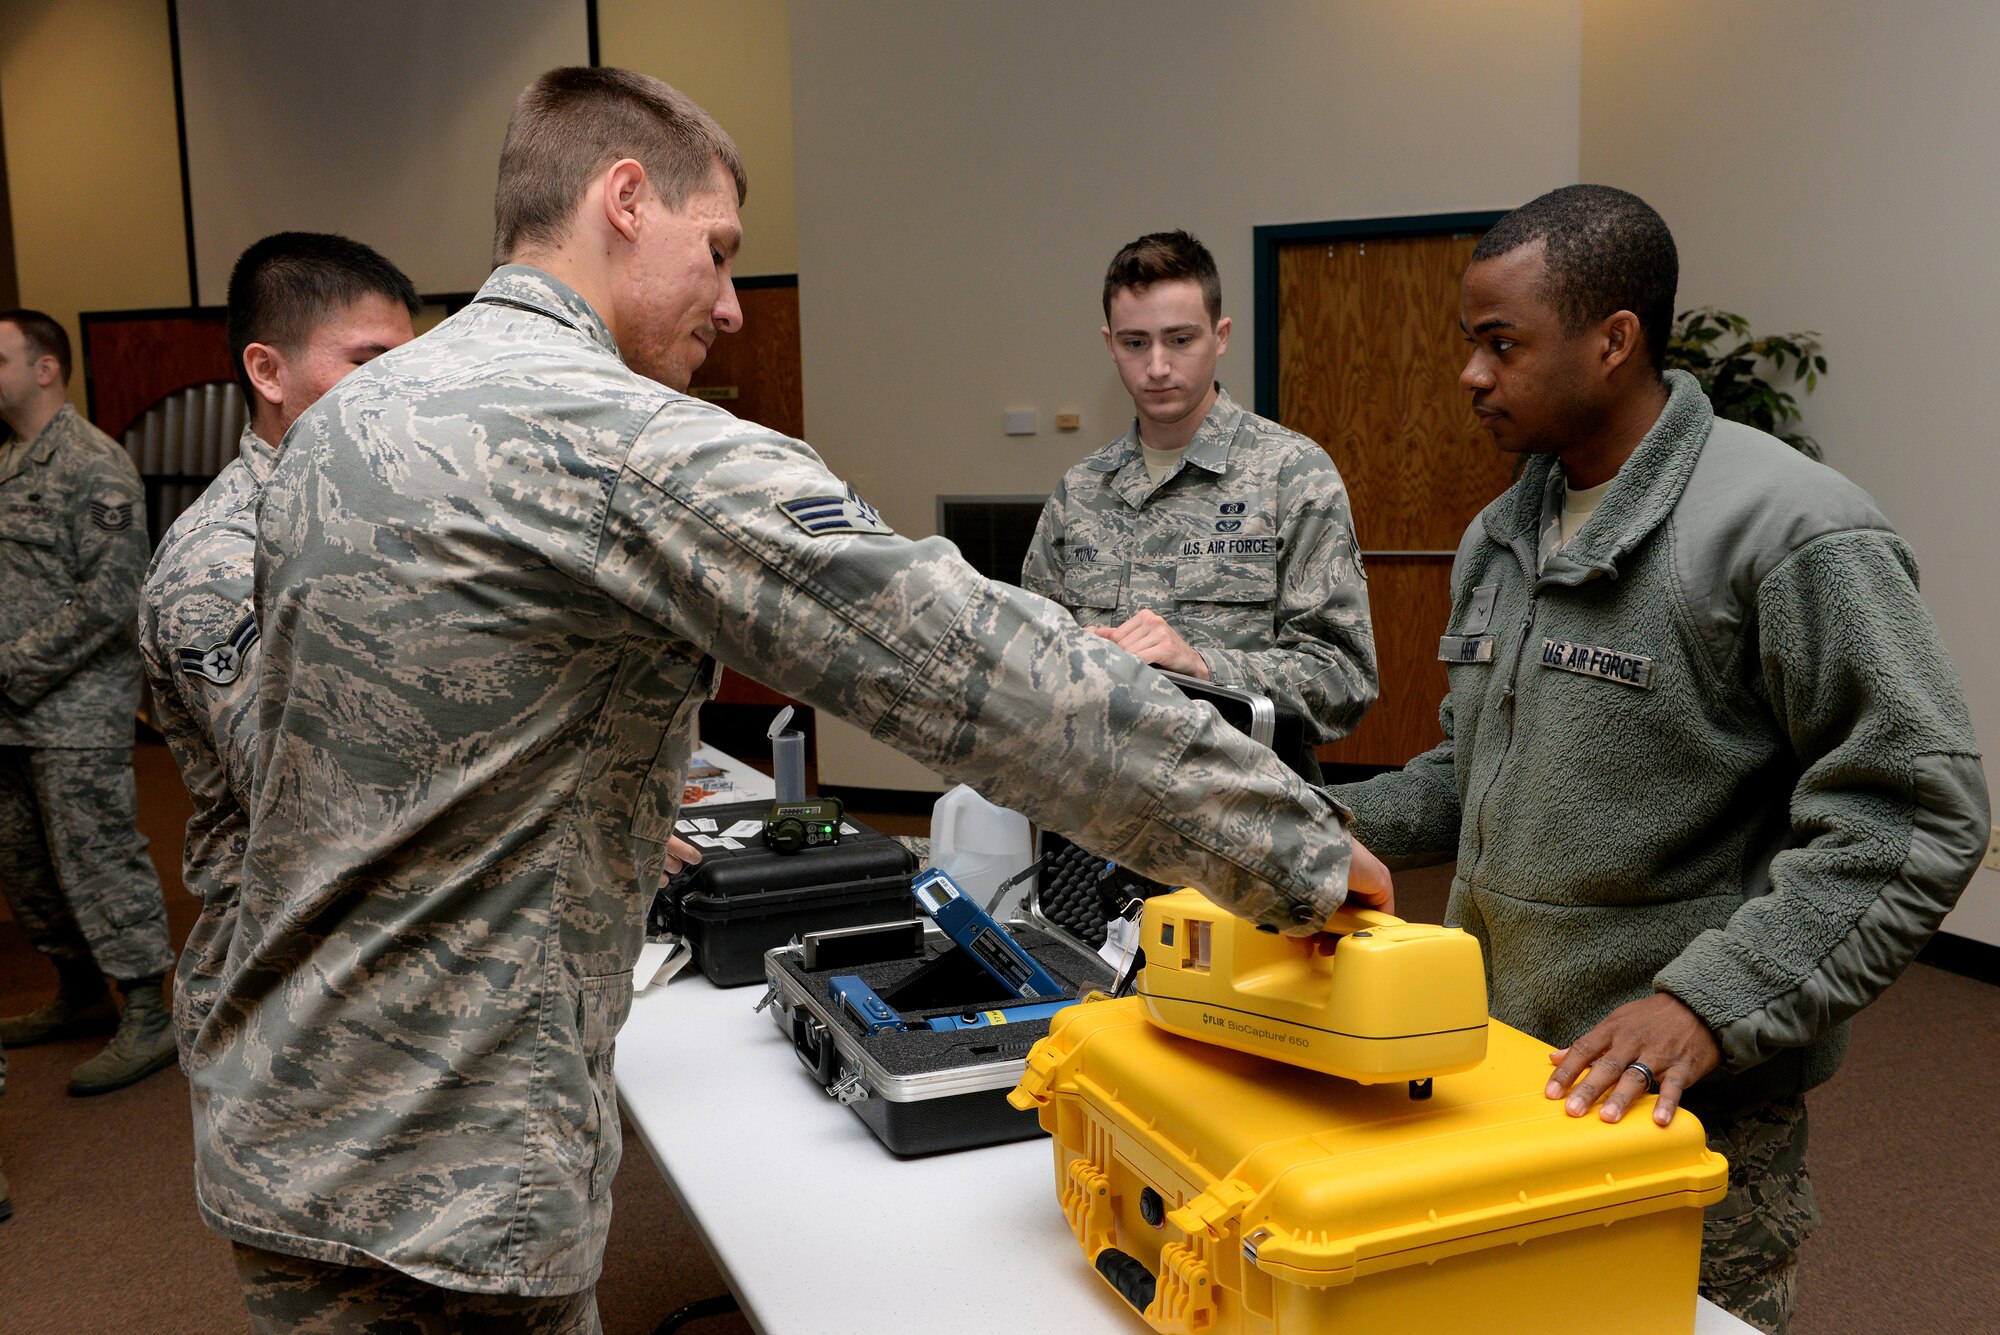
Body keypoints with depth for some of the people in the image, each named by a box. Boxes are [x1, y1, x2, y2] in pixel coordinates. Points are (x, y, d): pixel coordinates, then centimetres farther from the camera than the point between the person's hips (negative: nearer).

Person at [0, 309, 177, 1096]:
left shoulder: (94, 466, -12)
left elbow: (107, 599, -19)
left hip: (75, 713, -9)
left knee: (99, 859, -4)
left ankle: (148, 1021, 5)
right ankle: (79, 996, 32)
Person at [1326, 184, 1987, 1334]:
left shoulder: (1790, 530, -16)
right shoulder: (1501, 536, 10)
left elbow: (1915, 813, -19)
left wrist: (1709, 1002, -27)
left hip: (1692, 1109, -7)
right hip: (1496, 1067, 7)